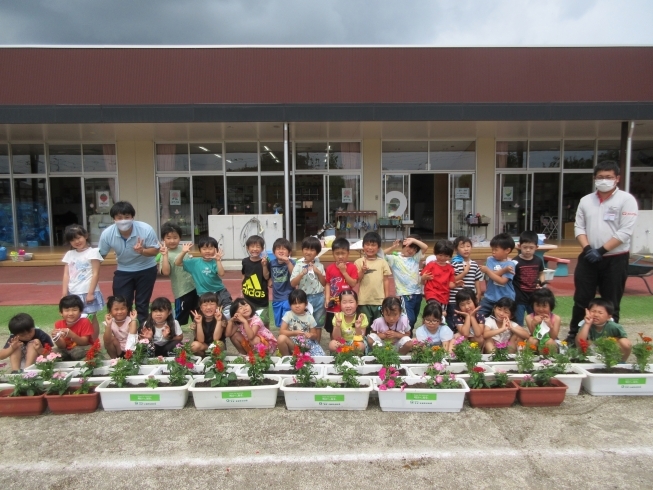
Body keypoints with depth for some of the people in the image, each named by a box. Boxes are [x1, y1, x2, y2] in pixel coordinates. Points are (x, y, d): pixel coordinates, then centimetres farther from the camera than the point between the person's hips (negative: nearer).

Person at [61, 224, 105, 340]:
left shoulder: (93, 252, -5)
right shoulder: (69, 254, 11)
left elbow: (95, 274, -9)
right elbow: (66, 274, 8)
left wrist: (90, 293, -13)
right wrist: (64, 293, 1)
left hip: (87, 292, -5)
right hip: (73, 293, 5)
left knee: (91, 319, 6)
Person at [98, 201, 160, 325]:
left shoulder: (146, 230, -26)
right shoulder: (107, 234, -20)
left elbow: (155, 250, -16)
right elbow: (100, 255, -8)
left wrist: (142, 251, -37)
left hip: (146, 269, -2)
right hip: (123, 271, 2)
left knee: (142, 304, 6)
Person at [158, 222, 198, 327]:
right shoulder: (166, 254, -12)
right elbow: (166, 272, -26)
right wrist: (165, 255, -28)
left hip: (195, 286, 6)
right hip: (182, 291, -6)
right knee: (180, 317, 2)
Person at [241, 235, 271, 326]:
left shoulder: (264, 262, -11)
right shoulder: (245, 261, 0)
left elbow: (266, 277, -13)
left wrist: (264, 265, -27)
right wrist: (242, 290, 12)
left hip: (261, 297, -3)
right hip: (248, 296, 3)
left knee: (264, 321, 7)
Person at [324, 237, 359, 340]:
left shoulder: (352, 267, -6)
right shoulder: (330, 268, 1)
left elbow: (353, 284, -12)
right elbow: (328, 285, 4)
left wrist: (344, 271, -16)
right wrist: (327, 298, -7)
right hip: (333, 305, 3)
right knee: (332, 330, 14)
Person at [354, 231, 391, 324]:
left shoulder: (382, 262, 2)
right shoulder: (358, 262, 0)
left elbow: (386, 280, 5)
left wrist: (387, 299, 3)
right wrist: (362, 271, -19)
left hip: (379, 301, 1)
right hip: (363, 301, 0)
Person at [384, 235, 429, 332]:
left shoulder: (415, 258, 9)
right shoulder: (395, 258, -3)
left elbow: (425, 247, -3)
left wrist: (413, 240, -12)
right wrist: (393, 247, -22)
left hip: (417, 293, 5)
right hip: (404, 295, -5)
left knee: (413, 320, 15)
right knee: (409, 320, -13)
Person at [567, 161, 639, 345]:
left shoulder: (626, 199, -5)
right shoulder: (586, 200, 8)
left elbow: (625, 231, -12)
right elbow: (579, 227, 6)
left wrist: (601, 250, -17)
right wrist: (587, 248, -10)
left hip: (615, 259, -3)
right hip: (589, 258, 3)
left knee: (611, 303, 6)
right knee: (581, 299, 6)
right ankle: (573, 335, 18)